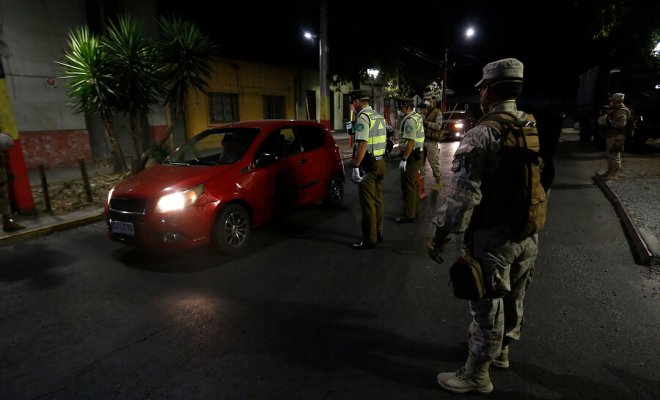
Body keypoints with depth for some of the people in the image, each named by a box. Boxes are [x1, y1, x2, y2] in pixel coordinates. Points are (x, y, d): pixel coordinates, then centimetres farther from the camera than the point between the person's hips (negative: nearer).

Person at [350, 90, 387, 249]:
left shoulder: (363, 117, -13)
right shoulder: (379, 116, 14)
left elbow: (362, 144, -22)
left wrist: (356, 167, -21)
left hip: (368, 165, -9)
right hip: (380, 162, 9)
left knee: (367, 203, -3)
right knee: (377, 200, 15)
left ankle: (369, 240, 4)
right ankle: (378, 234, 24)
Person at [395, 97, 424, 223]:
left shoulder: (410, 120, -18)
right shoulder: (417, 117, 15)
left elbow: (410, 142, -25)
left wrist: (404, 159, -24)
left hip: (411, 156, -11)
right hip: (418, 154, 11)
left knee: (408, 186, -5)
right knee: (414, 184, 17)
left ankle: (408, 215, 1)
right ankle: (414, 211, 28)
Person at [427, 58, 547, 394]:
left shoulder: (481, 135, -20)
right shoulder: (535, 129, 4)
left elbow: (463, 195, -24)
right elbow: (542, 181, 13)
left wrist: (440, 236, -15)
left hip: (492, 238, -7)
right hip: (528, 235, 8)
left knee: (487, 307, 6)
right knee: (513, 300, 23)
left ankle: (476, 375, 25)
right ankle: (501, 351, 46)